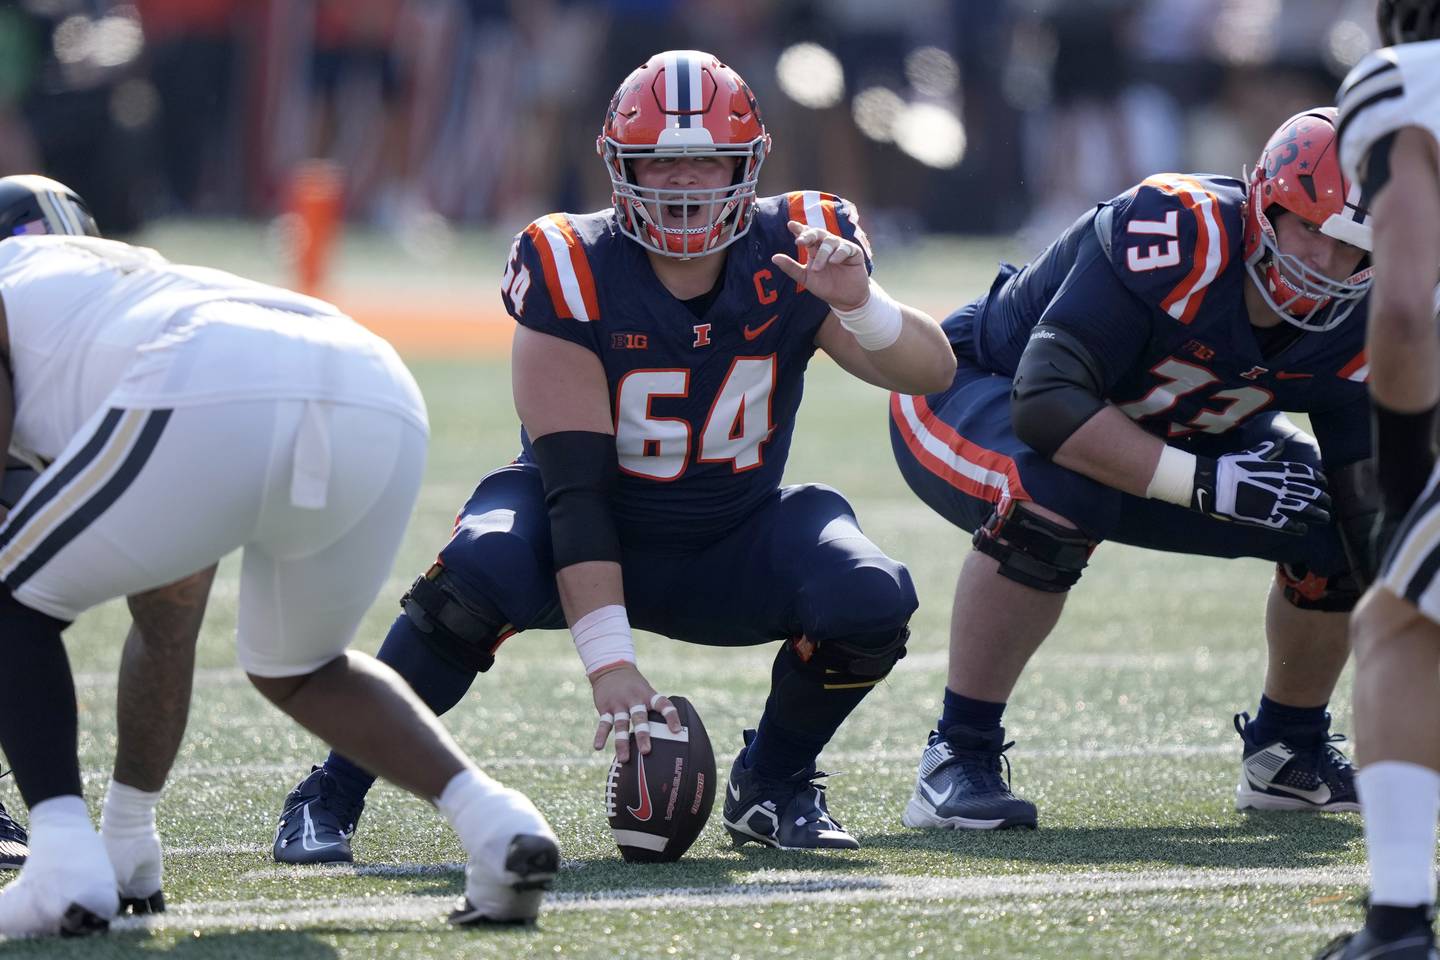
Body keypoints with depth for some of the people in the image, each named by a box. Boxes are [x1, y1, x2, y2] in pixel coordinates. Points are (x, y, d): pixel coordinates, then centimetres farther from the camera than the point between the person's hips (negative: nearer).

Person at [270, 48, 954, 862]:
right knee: (474, 578, -35)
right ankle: (333, 795, -15)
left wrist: (860, 306, -39)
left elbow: (934, 373, -16)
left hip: (730, 548, 3)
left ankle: (774, 784, 6)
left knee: (872, 601, -25)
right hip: (585, 546, -3)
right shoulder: (574, 274, -22)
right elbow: (574, 485, -25)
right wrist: (609, 660, -33)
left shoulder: (797, 256, -13)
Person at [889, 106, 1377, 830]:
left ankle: (1288, 752, 16)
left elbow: (1367, 478, -9)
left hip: (1163, 432, 7)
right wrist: (1206, 482, -42)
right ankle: (957, 758, -26)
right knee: (1051, 498, -40)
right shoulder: (1181, 235, -37)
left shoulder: (1353, 323, -16)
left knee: (1340, 526, -7)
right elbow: (1047, 403, -41)